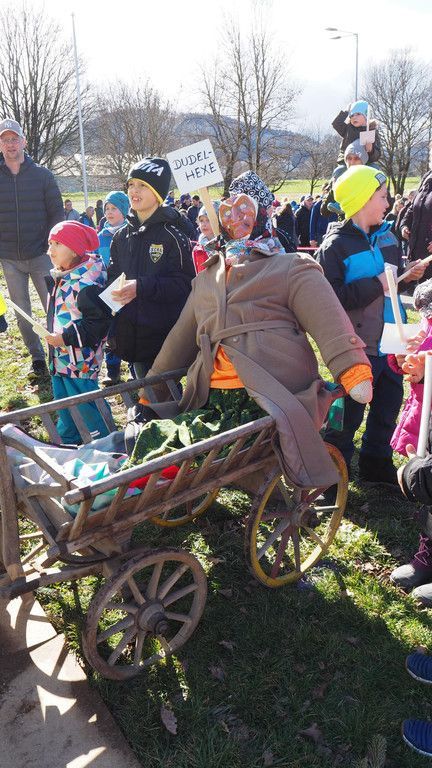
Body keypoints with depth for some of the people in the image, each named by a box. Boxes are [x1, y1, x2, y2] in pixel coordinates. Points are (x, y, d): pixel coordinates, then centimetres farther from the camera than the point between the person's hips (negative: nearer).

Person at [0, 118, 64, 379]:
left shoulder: (43, 175, 2)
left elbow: (57, 212, 2)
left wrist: (51, 244, -10)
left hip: (40, 255, -2)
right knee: (22, 313, 8)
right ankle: (37, 359, 21)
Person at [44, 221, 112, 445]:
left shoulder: (85, 282, -22)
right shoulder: (59, 278, 9)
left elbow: (98, 321, -25)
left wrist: (66, 338, -24)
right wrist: (52, 335, 15)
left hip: (80, 360, -10)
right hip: (60, 357, 10)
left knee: (84, 403, -1)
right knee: (63, 402, 21)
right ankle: (68, 441, 38)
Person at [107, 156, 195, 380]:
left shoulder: (172, 235, -9)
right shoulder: (121, 237, 9)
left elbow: (184, 284, -16)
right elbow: (112, 275, 15)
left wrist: (141, 286, -26)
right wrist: (115, 289, -7)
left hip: (165, 336, -5)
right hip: (132, 335, 6)